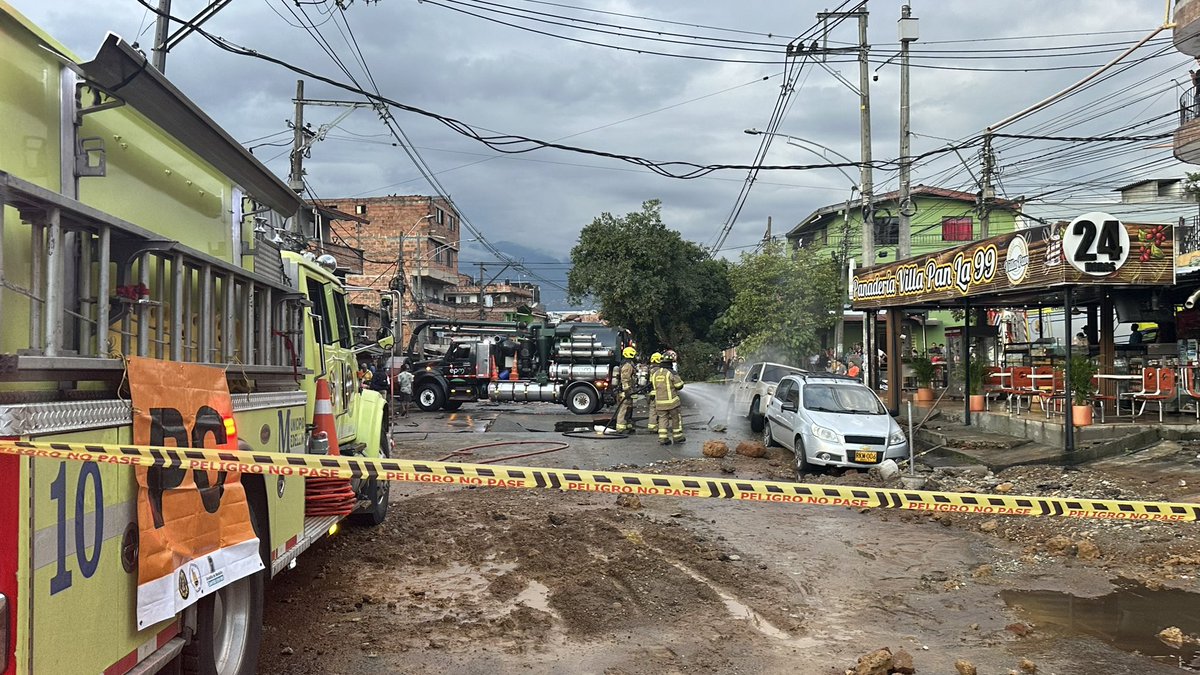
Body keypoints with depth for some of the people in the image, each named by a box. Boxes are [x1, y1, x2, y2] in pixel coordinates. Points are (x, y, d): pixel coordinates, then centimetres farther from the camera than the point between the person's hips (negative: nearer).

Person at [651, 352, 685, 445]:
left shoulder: (655, 373, 6)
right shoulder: (671, 373, -13)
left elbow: (653, 386, 15)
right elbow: (679, 385, -9)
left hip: (659, 401, 5)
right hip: (671, 400, -5)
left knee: (662, 418, 8)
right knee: (676, 418, 9)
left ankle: (662, 438, 2)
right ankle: (677, 436, 17)